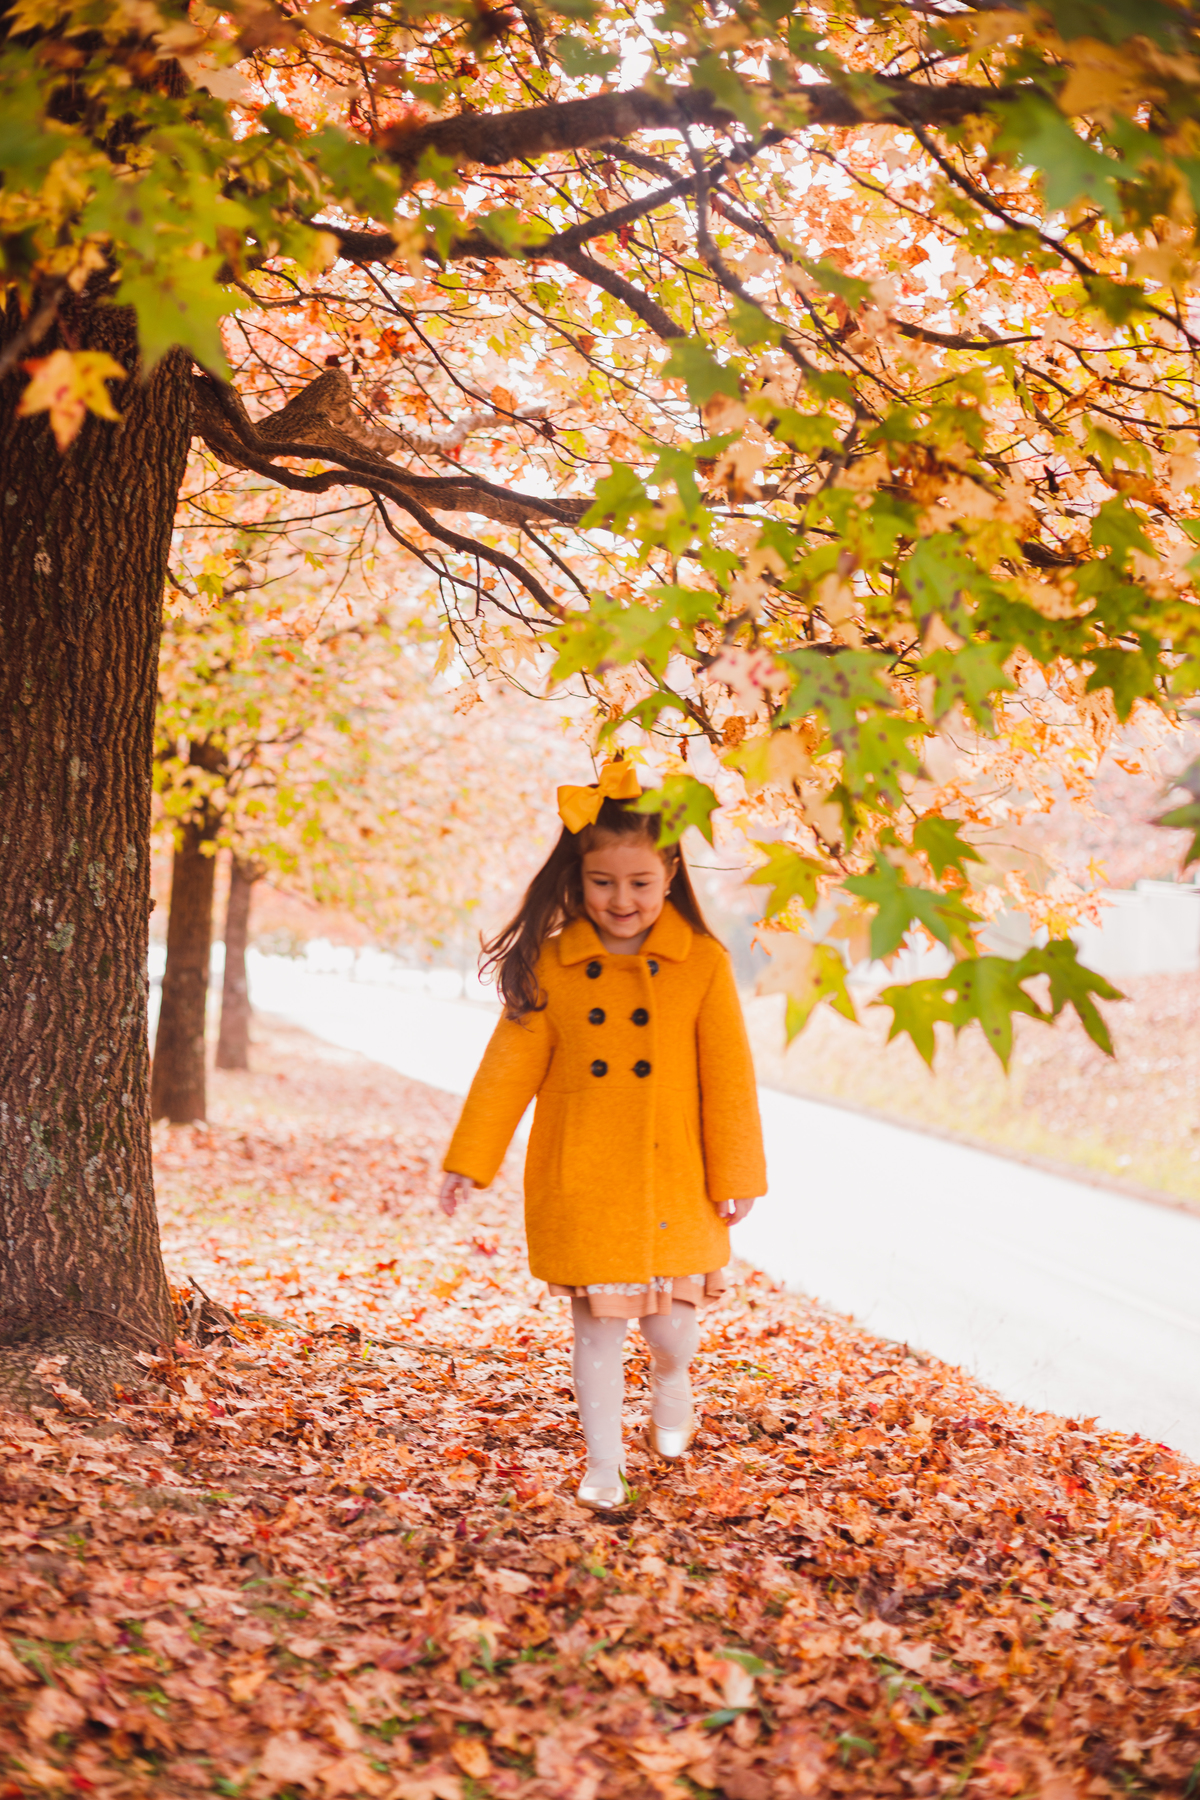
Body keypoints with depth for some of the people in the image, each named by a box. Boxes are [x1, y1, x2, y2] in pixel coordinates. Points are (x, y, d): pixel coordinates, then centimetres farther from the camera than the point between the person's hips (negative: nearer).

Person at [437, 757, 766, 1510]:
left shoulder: (703, 963, -5)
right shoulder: (551, 967, -3)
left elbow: (729, 1077, -1)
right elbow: (510, 1066, 1)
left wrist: (737, 1174, -1)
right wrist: (470, 1161, 0)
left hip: (674, 1184, 0)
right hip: (578, 1187, 0)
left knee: (671, 1322, 8)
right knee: (597, 1325, 6)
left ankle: (672, 1387, 44)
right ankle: (604, 1466, 23)